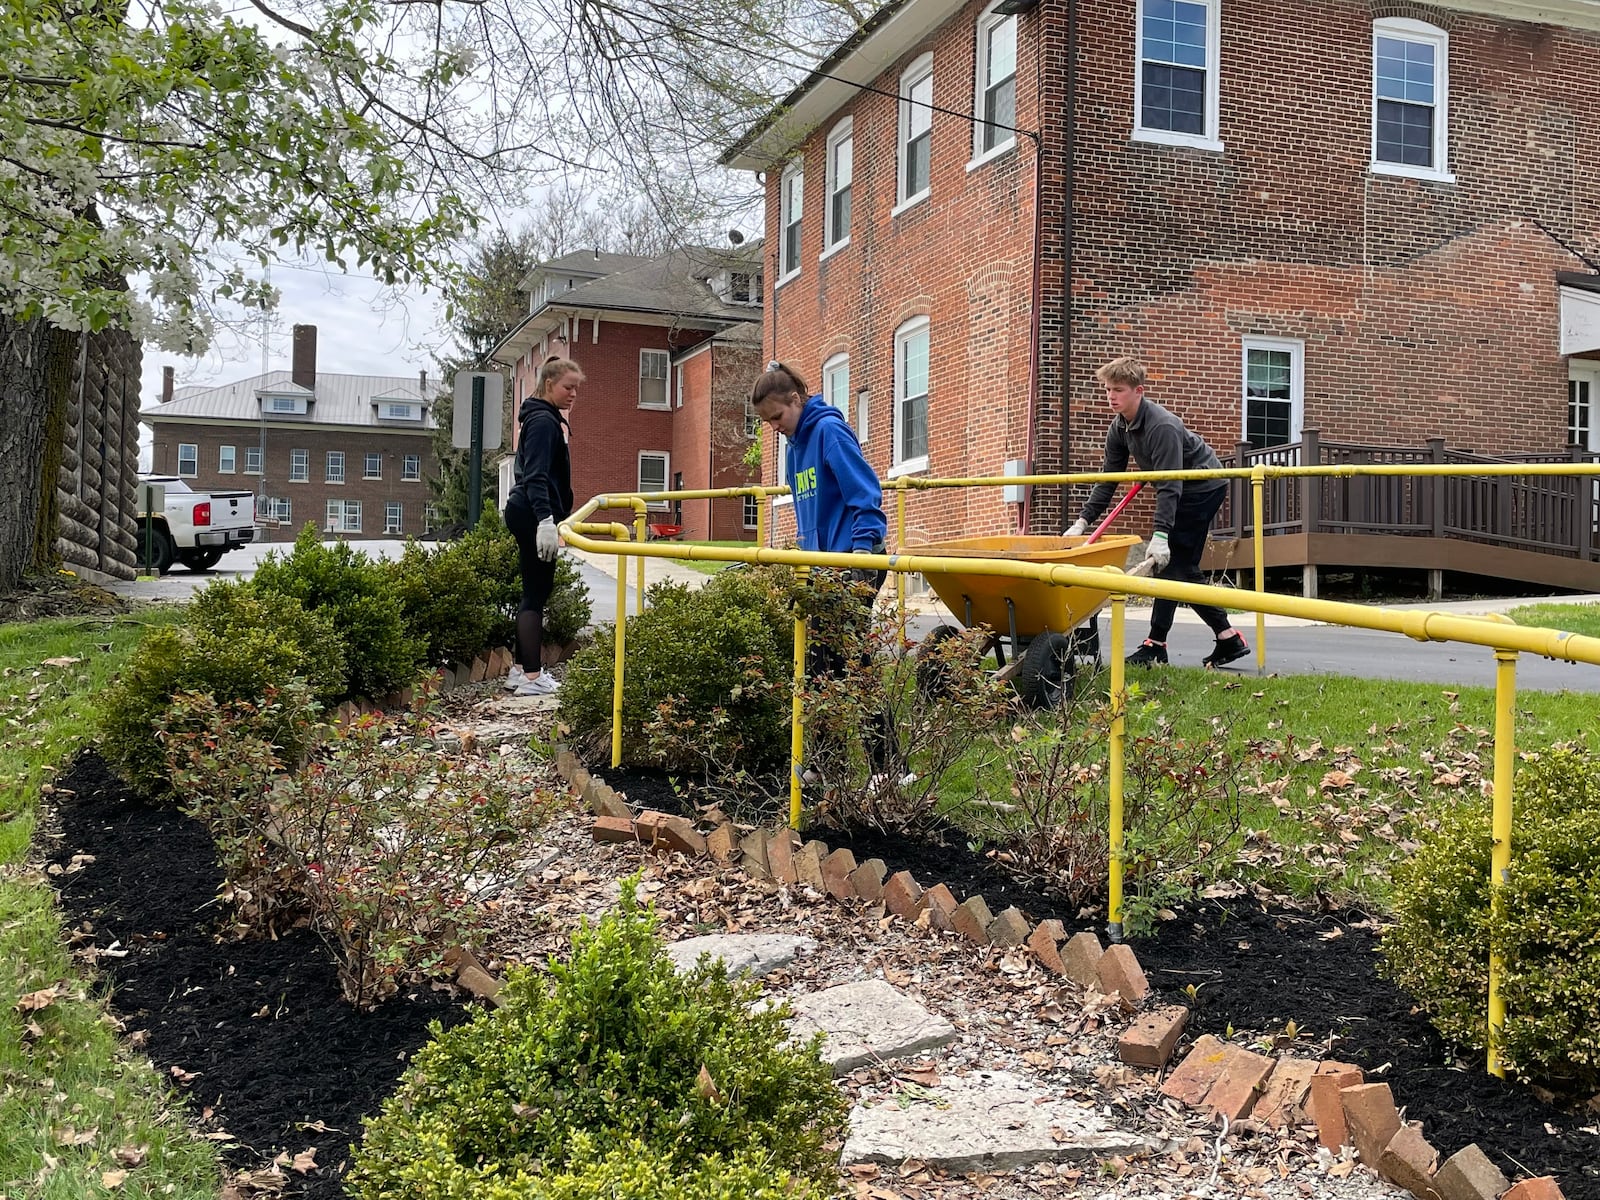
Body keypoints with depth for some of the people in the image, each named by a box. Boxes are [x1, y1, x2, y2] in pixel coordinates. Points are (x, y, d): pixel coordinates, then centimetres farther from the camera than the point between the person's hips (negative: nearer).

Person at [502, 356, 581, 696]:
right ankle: (532, 677, -5)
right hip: (533, 516, -10)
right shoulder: (543, 421, -13)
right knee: (537, 592, -8)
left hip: (529, 515, 10)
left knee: (534, 591, 12)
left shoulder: (549, 419, 19)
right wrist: (546, 520, -33)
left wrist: (553, 517, 32)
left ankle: (521, 669, 17)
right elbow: (535, 476, -24)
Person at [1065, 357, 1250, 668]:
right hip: (1184, 490, 9)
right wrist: (1082, 521, -8)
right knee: (1182, 567, 7)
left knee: (1172, 562, -13)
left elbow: (1169, 487, -35)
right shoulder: (1119, 427, -4)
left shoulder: (1162, 427, -30)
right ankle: (1228, 637, 12)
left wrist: (1160, 535, -43)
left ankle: (1156, 644, -10)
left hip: (1204, 487, -9)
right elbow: (1108, 478, -1)